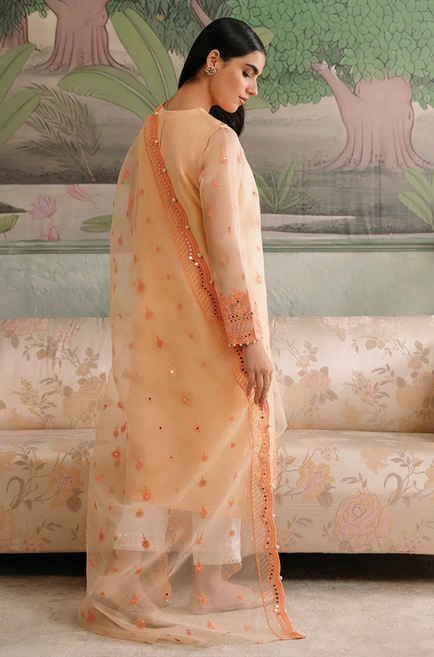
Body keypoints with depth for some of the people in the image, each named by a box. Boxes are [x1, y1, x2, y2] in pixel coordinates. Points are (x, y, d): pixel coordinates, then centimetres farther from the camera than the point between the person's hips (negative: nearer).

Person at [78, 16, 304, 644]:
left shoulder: (147, 135, 9)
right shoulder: (217, 139, -14)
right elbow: (224, 246, -19)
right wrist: (250, 336, -16)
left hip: (151, 327, 8)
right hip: (207, 332, -8)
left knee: (152, 445, 13)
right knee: (214, 450, 3)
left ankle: (134, 593, 22)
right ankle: (215, 593, 14)